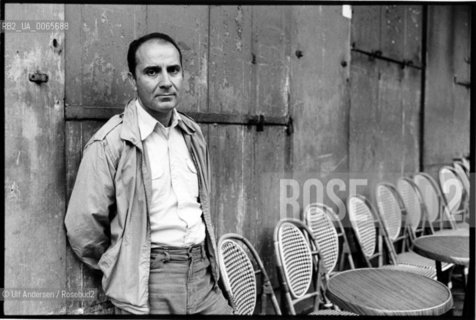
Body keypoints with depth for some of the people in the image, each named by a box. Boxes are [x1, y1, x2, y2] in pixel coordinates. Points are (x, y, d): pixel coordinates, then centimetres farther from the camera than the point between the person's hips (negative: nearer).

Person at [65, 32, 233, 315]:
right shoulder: (110, 143, -14)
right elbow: (83, 229, -9)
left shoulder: (193, 133, 6)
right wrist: (126, 269, 4)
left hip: (203, 274, 5)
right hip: (149, 288, -5)